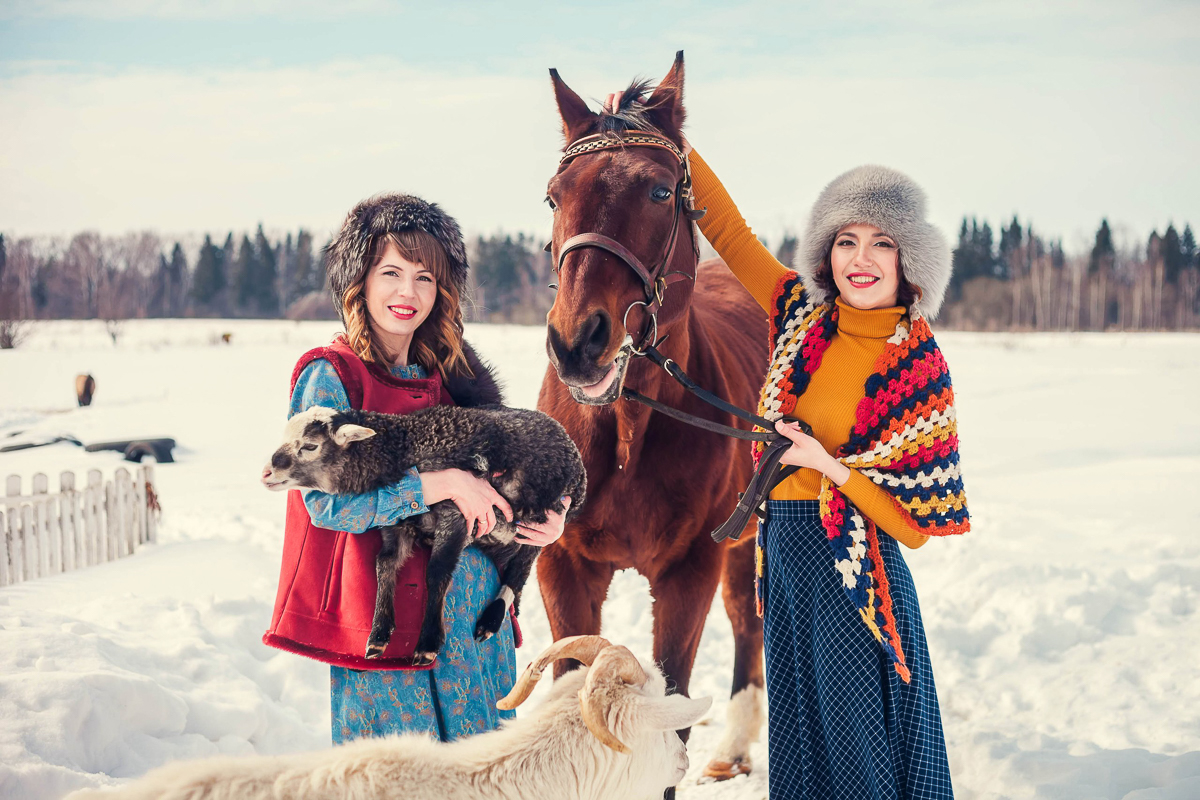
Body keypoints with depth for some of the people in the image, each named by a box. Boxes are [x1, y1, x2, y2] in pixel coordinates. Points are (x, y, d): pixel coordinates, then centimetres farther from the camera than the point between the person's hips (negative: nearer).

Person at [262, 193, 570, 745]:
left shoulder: (449, 376, 12)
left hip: (476, 615, 6)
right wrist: (445, 483, -18)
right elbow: (328, 501, -17)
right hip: (389, 617, -6)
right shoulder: (330, 376, -6)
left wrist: (544, 518, -1)